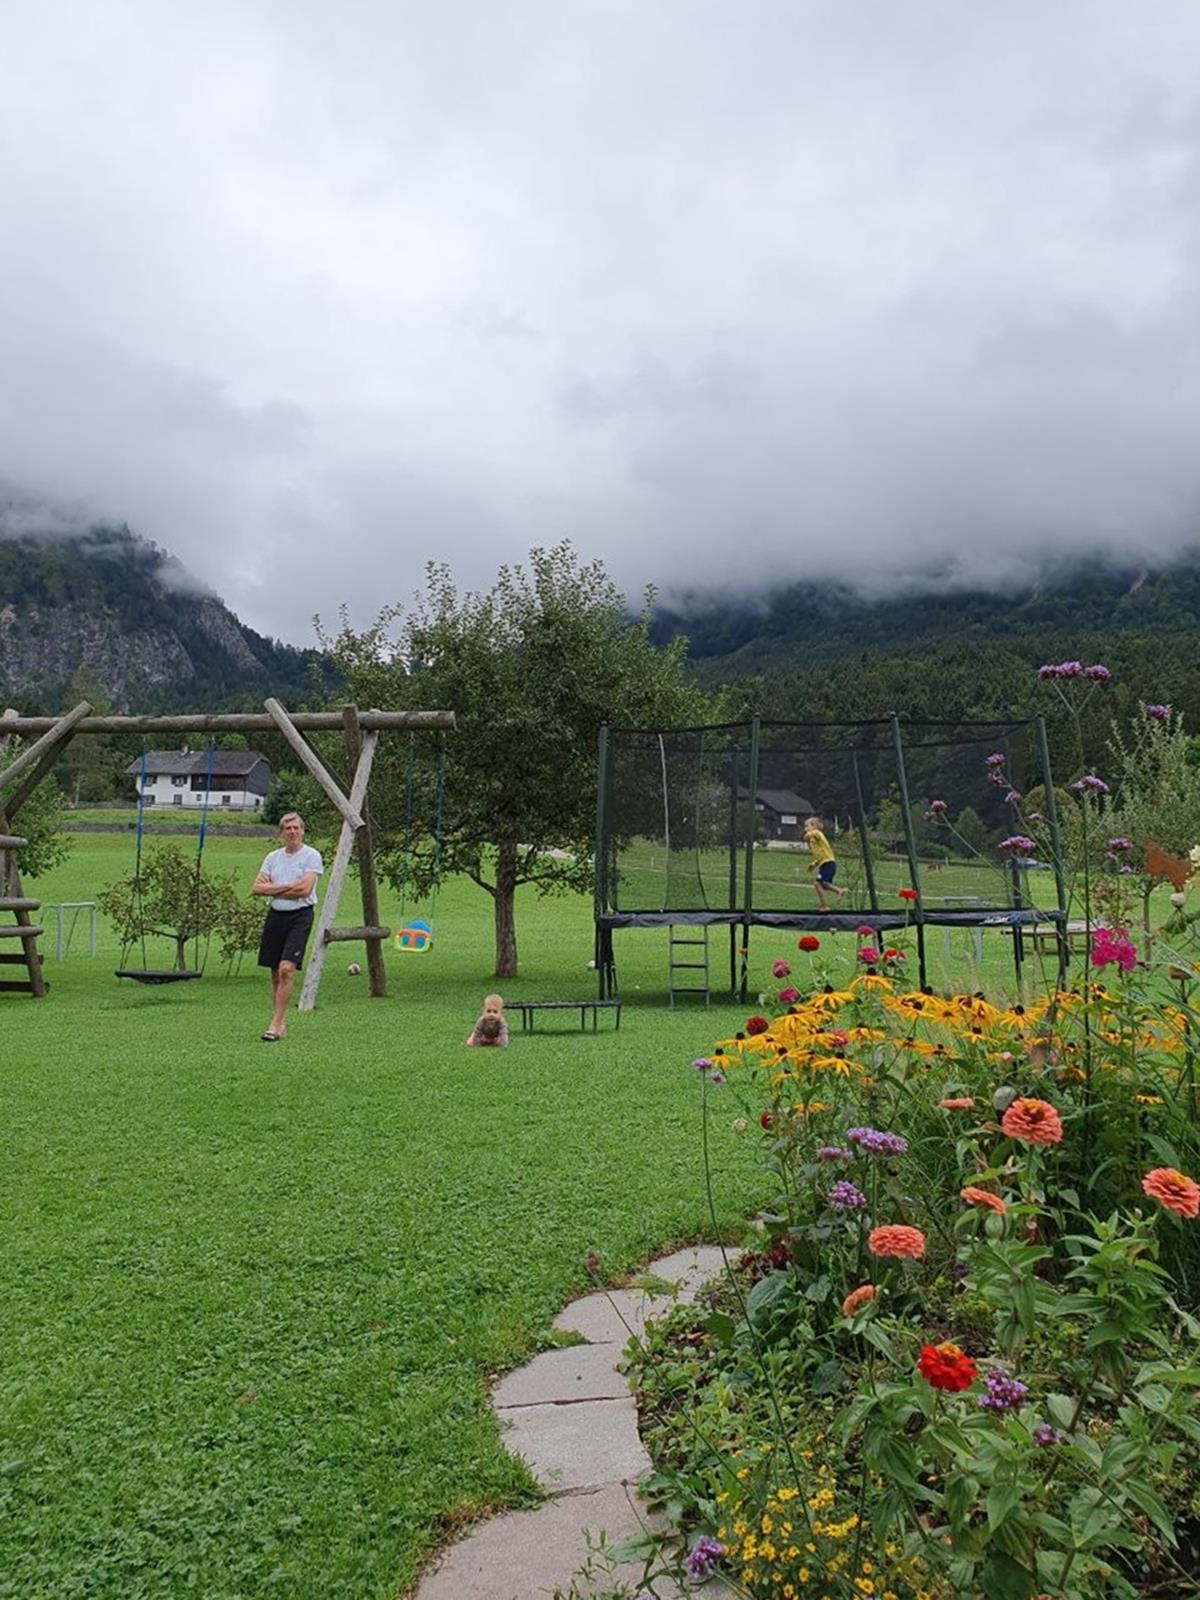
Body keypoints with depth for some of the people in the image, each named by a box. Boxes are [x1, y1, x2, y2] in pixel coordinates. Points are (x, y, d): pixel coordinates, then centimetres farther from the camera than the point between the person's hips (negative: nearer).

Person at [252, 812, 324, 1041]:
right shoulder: (273, 857, 12)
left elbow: (304, 889, -15)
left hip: (299, 915, -6)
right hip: (275, 915, 6)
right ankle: (281, 1022, 19)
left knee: (286, 969, -17)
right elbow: (256, 888, 2)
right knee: (275, 973, 9)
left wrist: (272, 889, -5)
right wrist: (288, 887, -9)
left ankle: (276, 1025, -14)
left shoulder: (311, 856, -4)